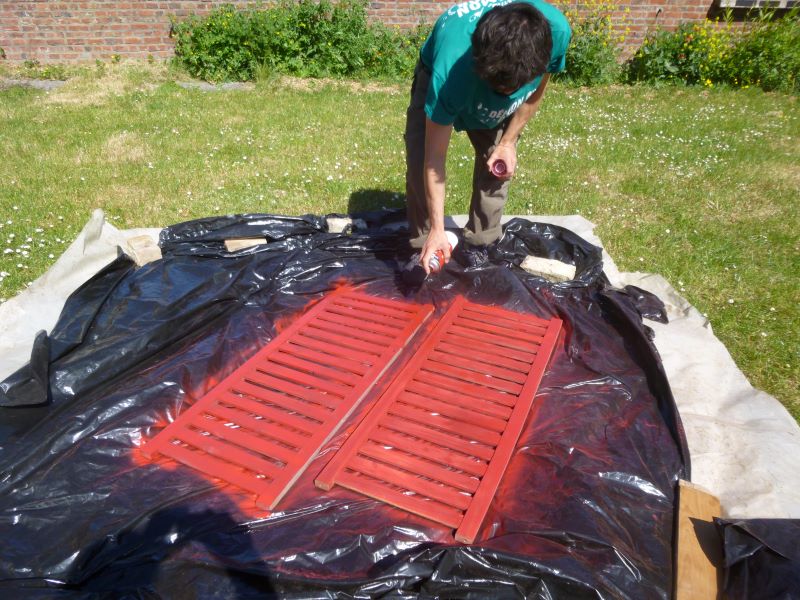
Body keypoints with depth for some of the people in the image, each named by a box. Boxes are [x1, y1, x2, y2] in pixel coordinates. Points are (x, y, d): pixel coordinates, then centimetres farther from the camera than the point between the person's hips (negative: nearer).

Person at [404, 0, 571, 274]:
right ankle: (422, 247, 1)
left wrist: (508, 142, -15)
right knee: (420, 162, -18)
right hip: (435, 75, -3)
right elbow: (435, 158, -37)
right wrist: (437, 230, -37)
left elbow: (535, 92, -12)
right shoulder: (449, 72, -46)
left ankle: (478, 247, 9)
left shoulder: (555, 30, -36)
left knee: (497, 164, -9)